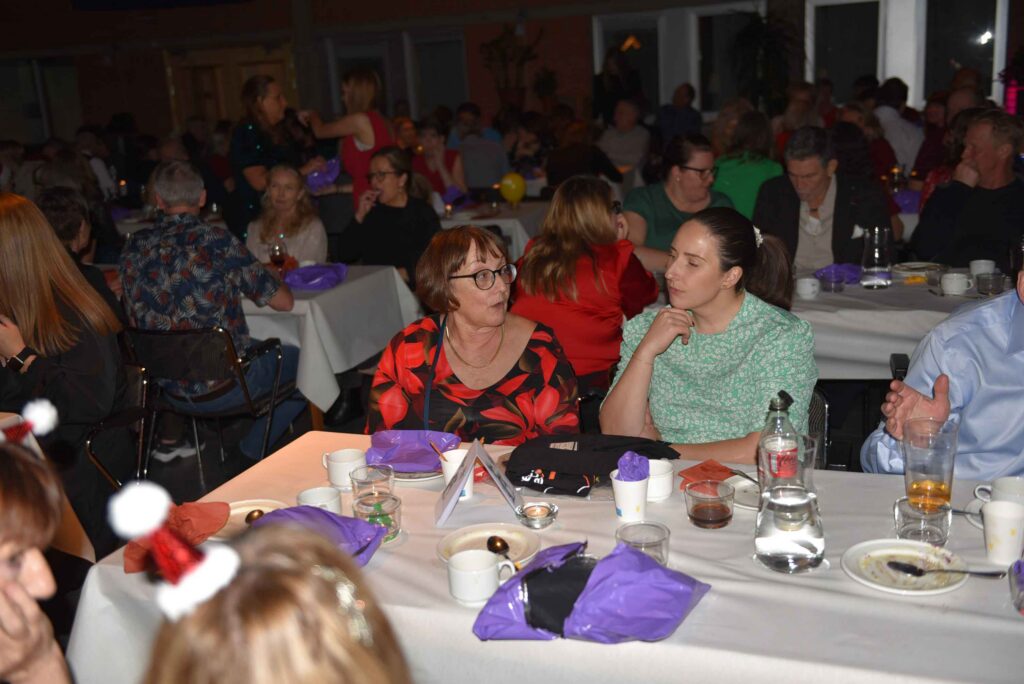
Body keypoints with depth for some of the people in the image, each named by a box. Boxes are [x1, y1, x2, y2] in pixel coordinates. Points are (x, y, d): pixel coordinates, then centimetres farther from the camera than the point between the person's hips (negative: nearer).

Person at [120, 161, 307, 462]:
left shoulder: (133, 248, -2)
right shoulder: (217, 241, -16)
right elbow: (284, 301, -11)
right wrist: (272, 279, 13)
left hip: (167, 389, 5)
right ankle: (253, 451, 22)